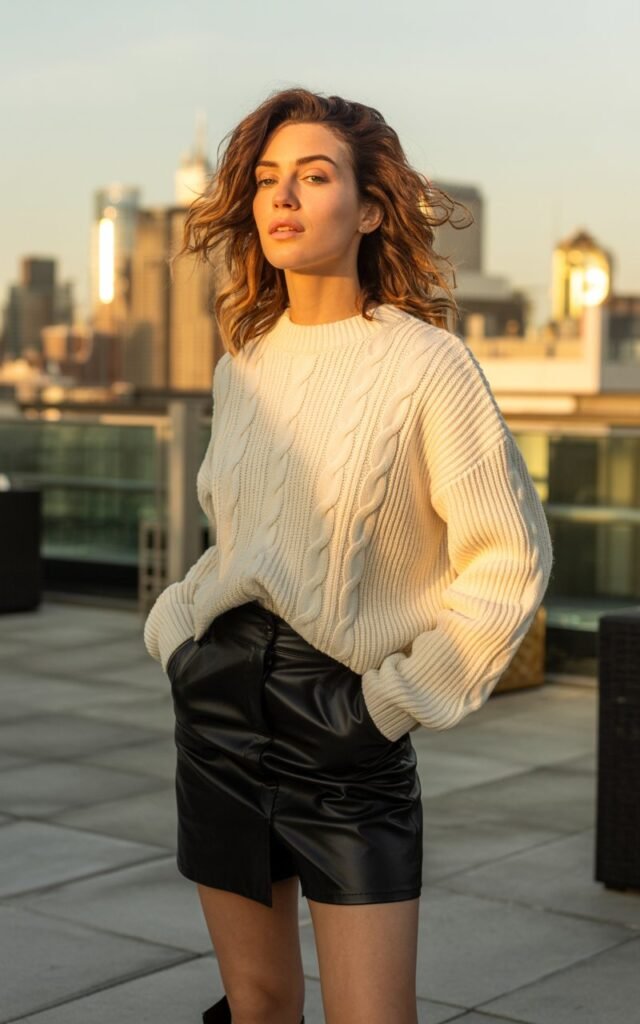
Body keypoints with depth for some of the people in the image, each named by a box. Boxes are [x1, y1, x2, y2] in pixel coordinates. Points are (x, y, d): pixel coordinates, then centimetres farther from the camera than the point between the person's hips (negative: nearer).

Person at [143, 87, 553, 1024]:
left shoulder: (425, 364, -8)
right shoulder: (243, 366, 9)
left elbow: (511, 560, -8)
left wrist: (409, 695, -10)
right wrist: (178, 628, 10)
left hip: (342, 713, -5)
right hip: (221, 695, 5)